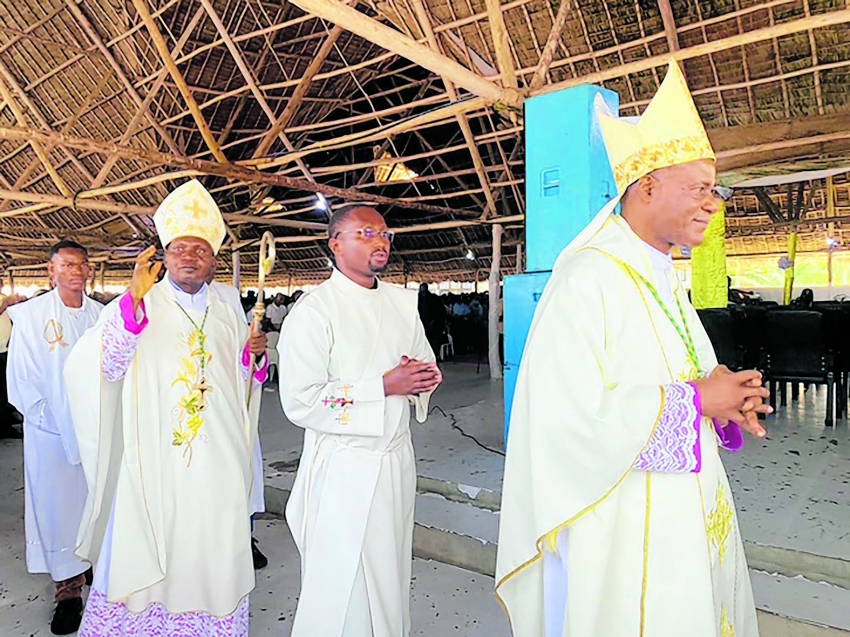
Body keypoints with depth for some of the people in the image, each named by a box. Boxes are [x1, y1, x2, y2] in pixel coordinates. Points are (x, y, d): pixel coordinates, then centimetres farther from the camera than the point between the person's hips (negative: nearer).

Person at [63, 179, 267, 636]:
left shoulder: (229, 315, 11)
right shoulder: (135, 306, 1)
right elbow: (107, 366, -15)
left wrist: (252, 355, -5)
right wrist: (135, 298, -25)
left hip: (218, 466, 3)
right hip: (154, 459, -2)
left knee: (212, 555, 11)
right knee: (144, 559, 4)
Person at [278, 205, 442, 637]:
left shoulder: (402, 302, 7)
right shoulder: (313, 310, -13)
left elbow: (427, 365, 19)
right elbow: (299, 402, -20)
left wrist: (423, 378, -6)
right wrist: (385, 386, -20)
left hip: (397, 459, 6)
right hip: (342, 470, -6)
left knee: (391, 574, 20)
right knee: (341, 589, 5)